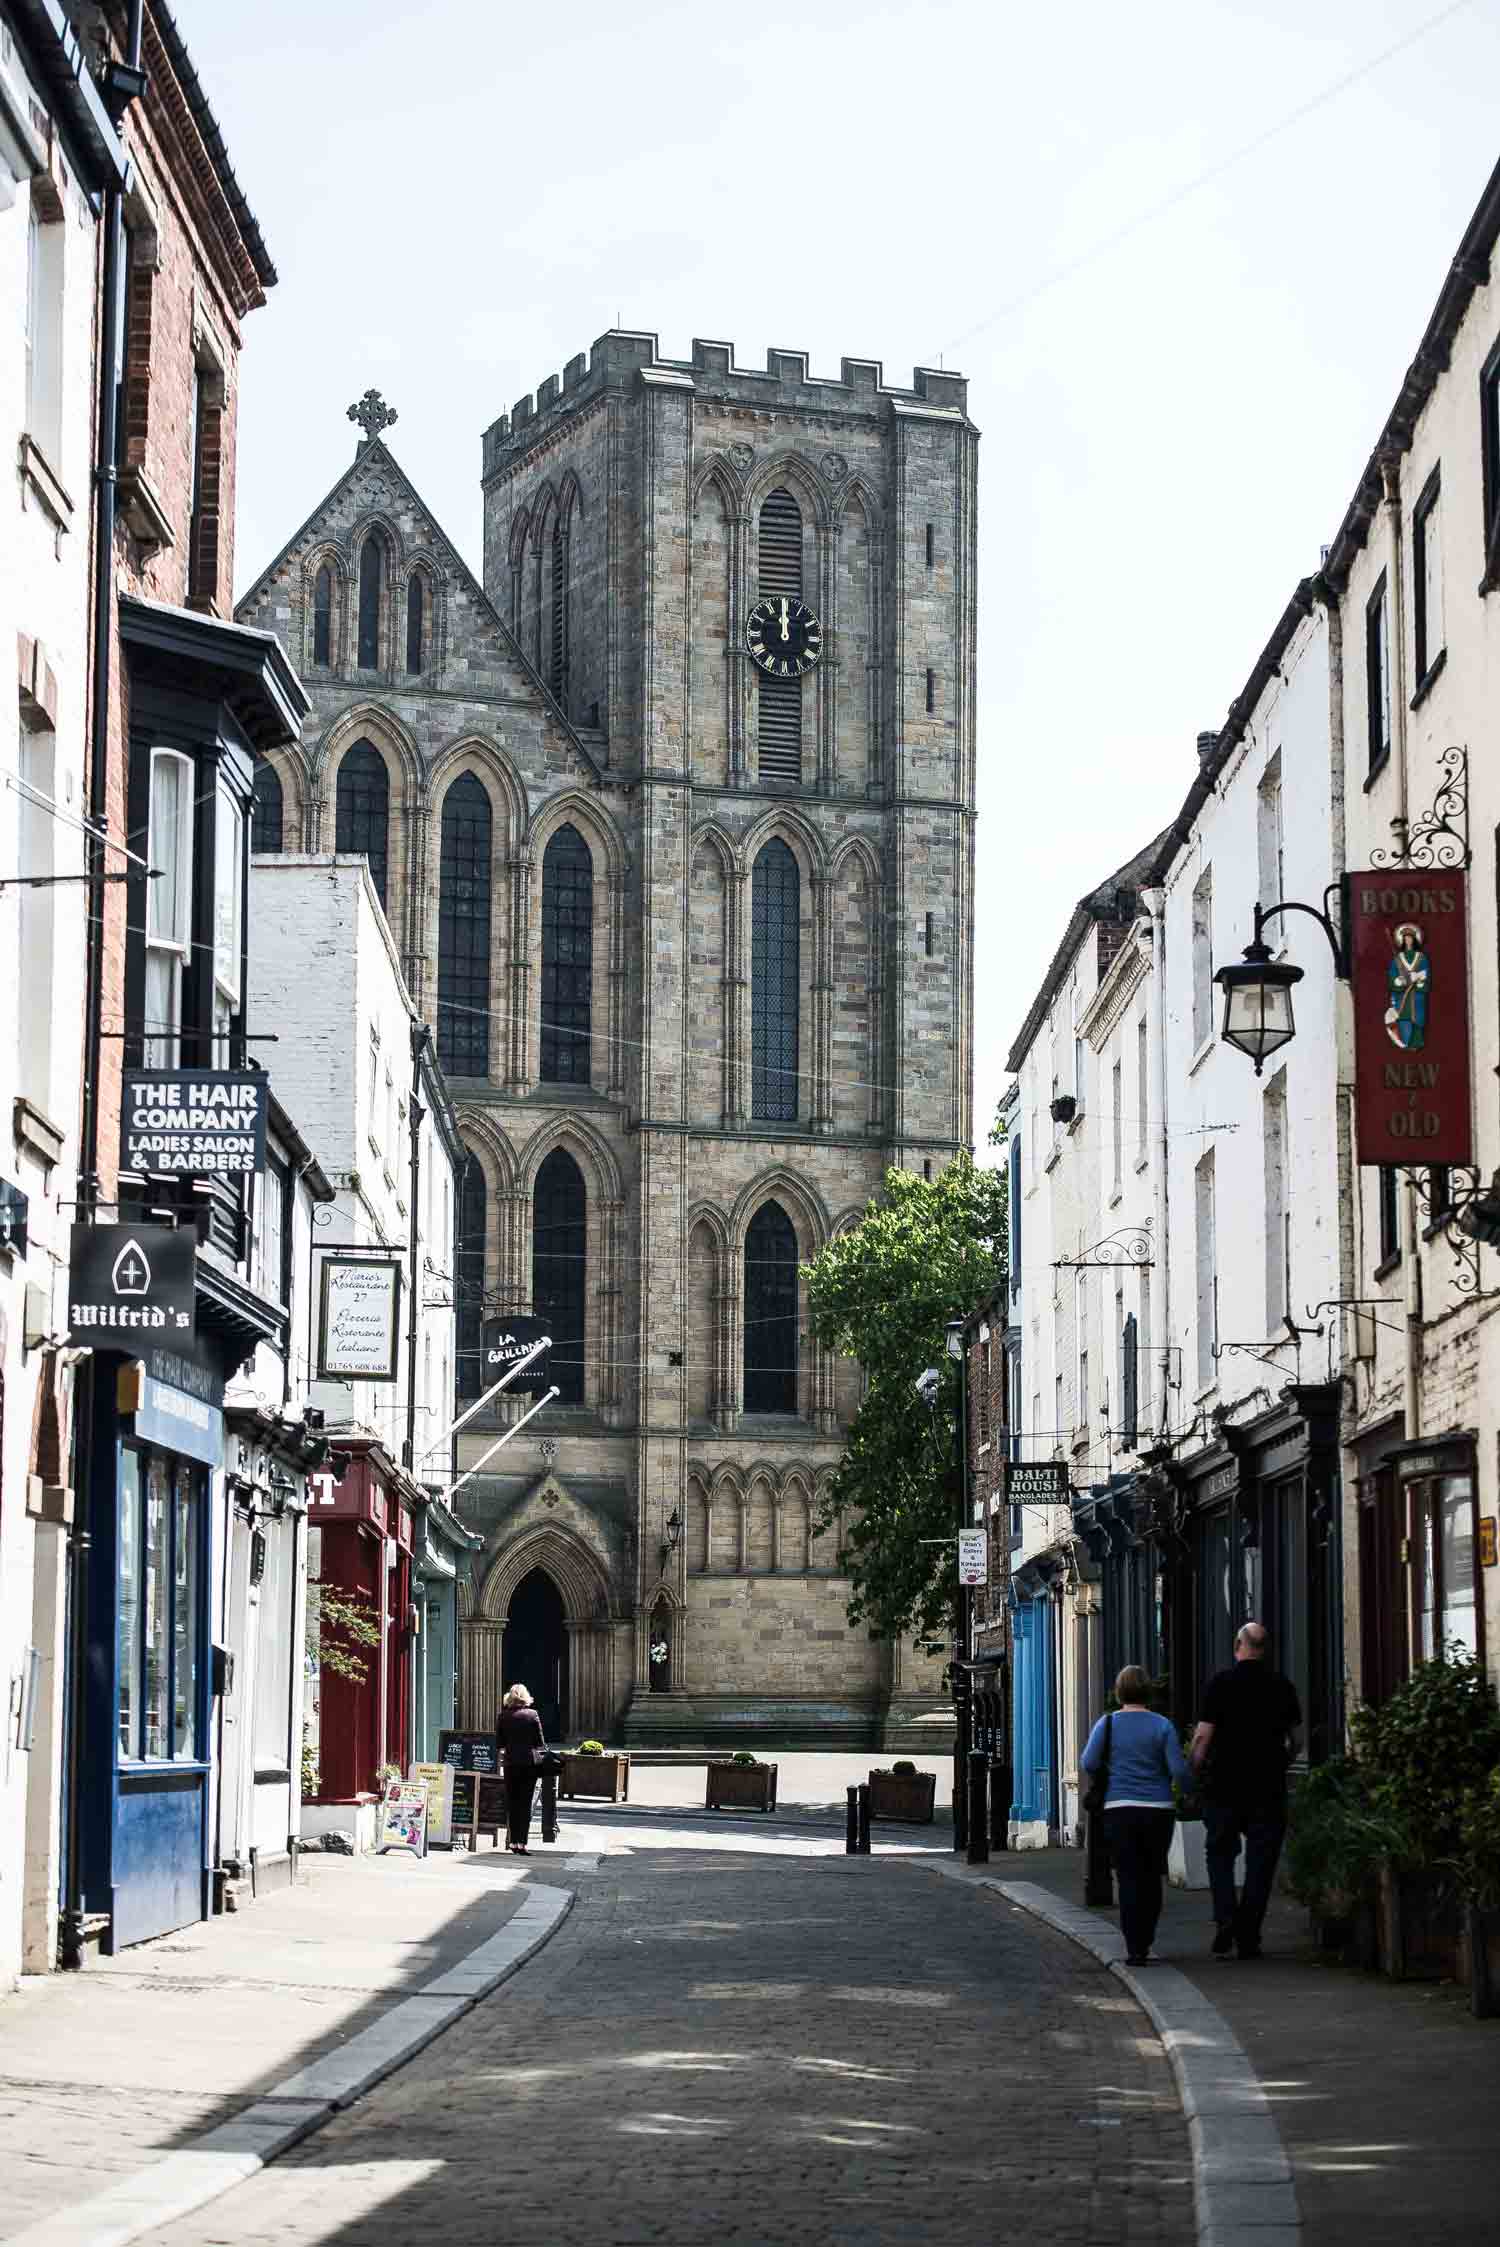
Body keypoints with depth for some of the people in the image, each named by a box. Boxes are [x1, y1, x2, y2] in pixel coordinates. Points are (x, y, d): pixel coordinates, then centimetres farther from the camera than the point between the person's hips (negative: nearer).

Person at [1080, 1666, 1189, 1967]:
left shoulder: (1107, 1724, -1)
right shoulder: (1162, 1726, -2)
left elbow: (1089, 1764, -8)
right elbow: (1179, 1769, -7)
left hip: (1119, 1810, 0)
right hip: (1158, 1810, 0)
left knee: (1130, 1879, 1)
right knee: (1151, 1879, 14)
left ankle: (1135, 1949, -8)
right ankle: (1144, 1943, 22)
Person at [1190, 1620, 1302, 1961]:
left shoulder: (1221, 1683, -7)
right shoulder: (1282, 1686, 3)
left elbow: (1203, 1736, -11)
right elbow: (1297, 1739, 8)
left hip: (1224, 1783, -2)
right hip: (1269, 1786, 2)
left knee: (1220, 1853, 12)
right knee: (1261, 1861, 6)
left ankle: (1225, 1918, -7)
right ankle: (1248, 1937, 5)